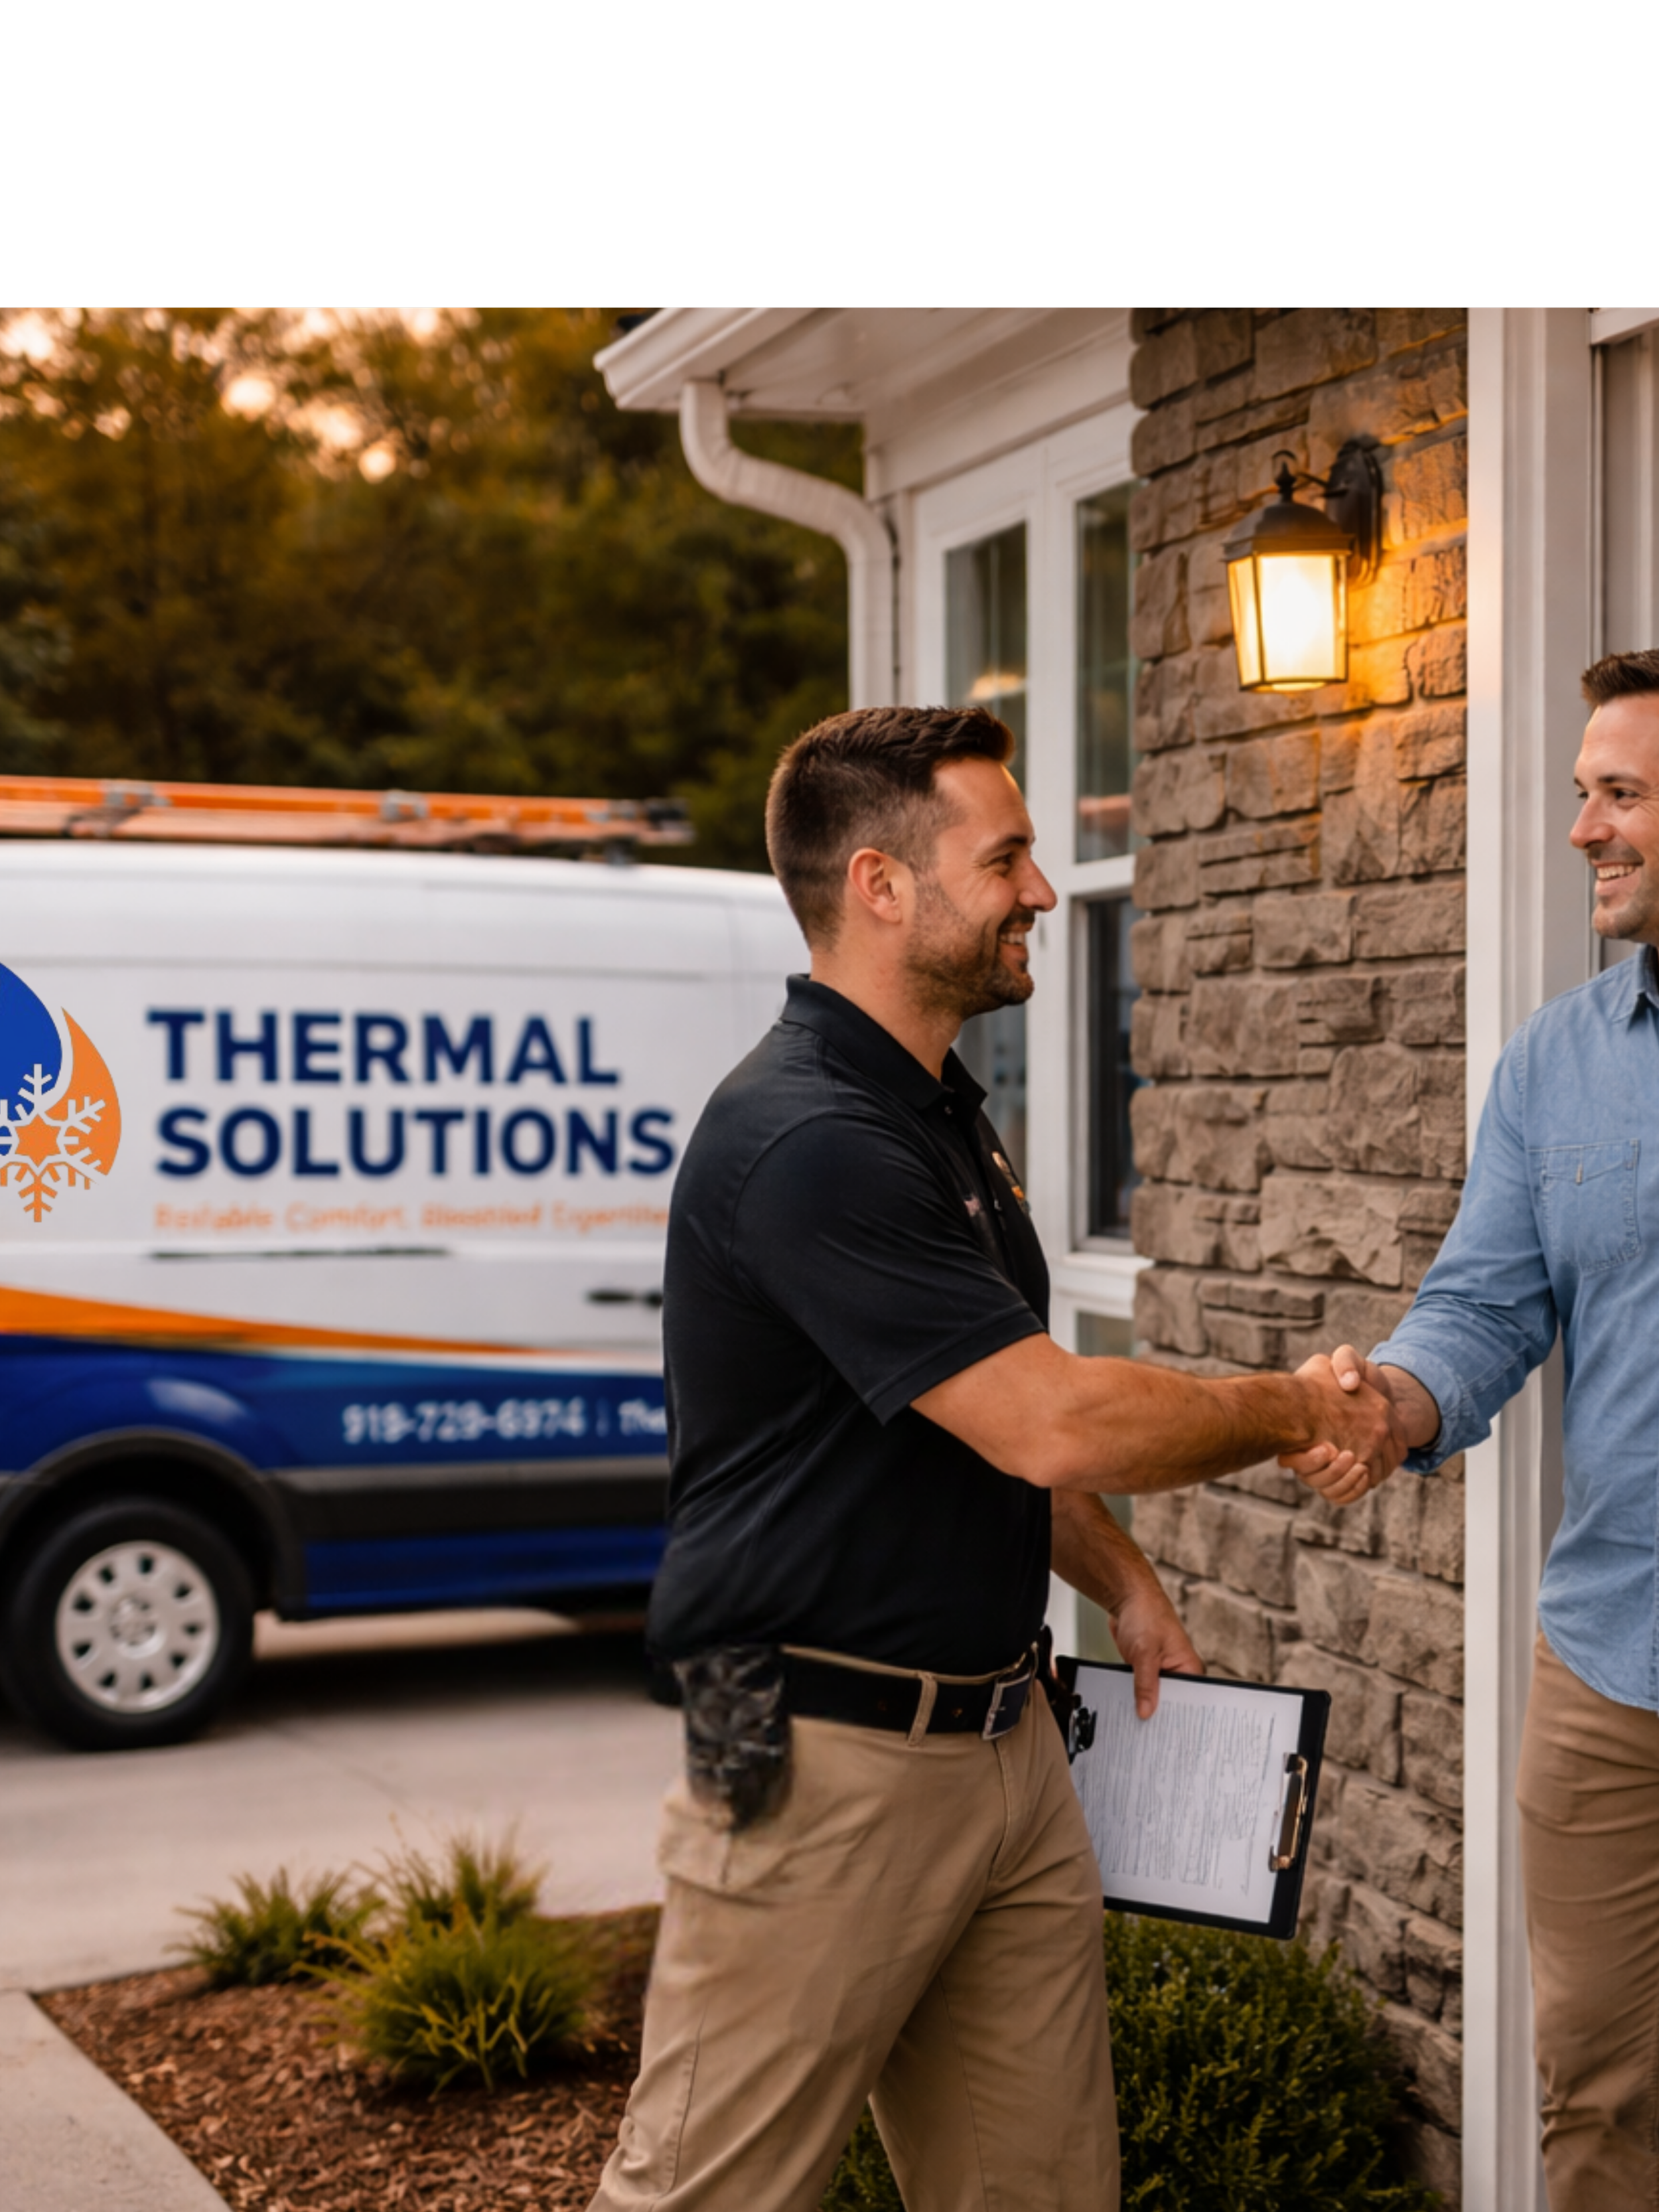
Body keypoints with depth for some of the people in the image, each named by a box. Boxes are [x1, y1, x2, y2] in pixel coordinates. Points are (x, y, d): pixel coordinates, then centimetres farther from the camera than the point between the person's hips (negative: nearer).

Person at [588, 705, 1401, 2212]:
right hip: (826, 1762, -9)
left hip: (1003, 1736, 9)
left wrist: (1125, 1586, 14)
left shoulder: (944, 1113, 13)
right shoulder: (802, 1141, -20)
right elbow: (1057, 1424, -25)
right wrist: (1298, 1412, -10)